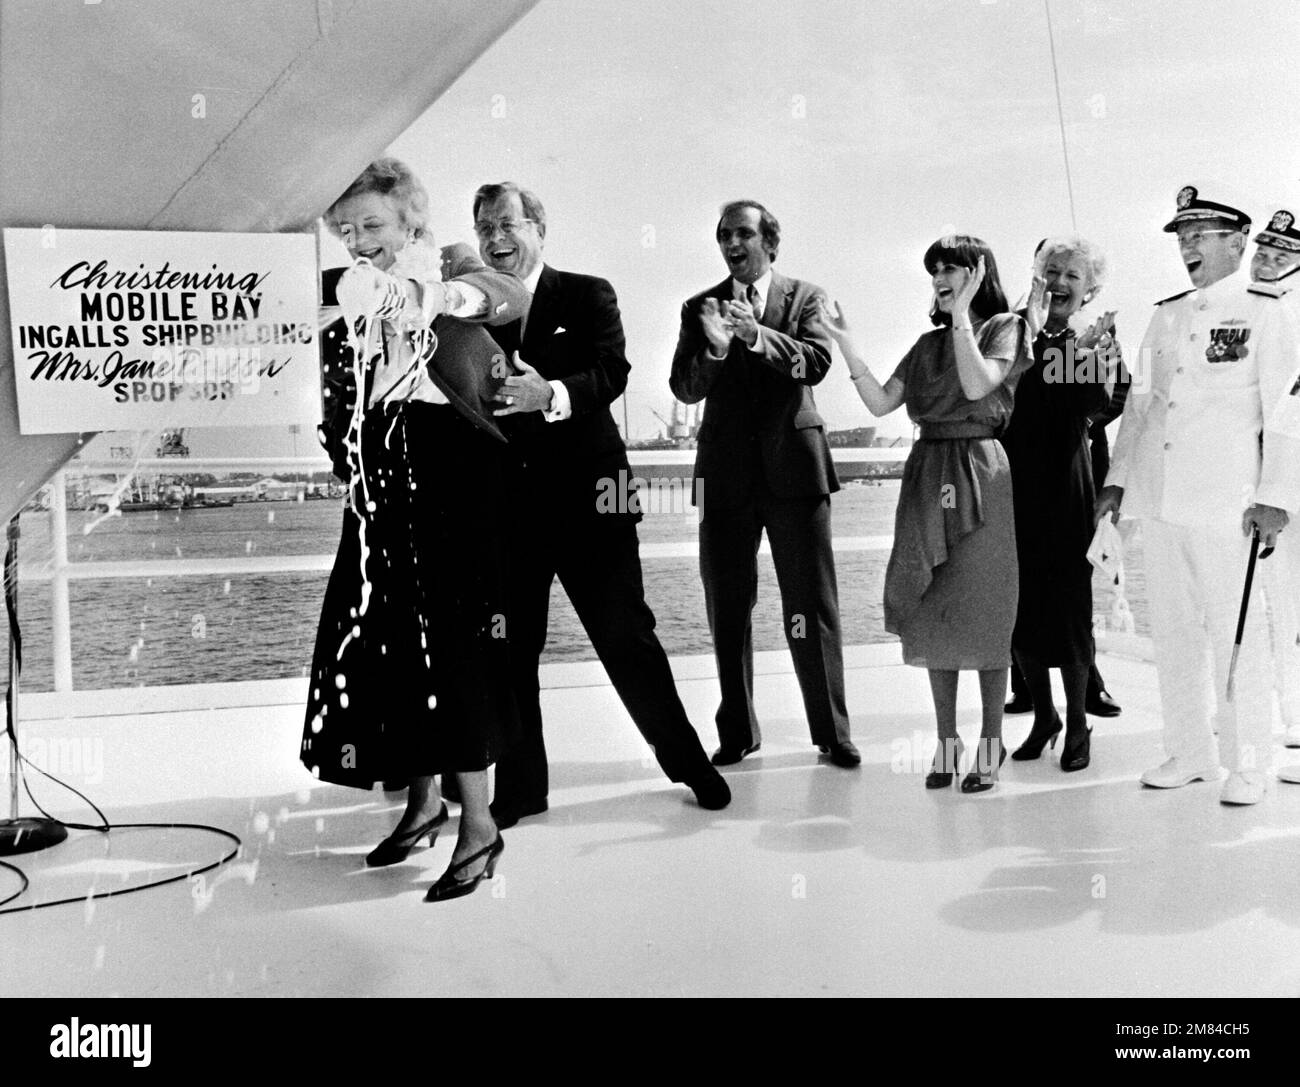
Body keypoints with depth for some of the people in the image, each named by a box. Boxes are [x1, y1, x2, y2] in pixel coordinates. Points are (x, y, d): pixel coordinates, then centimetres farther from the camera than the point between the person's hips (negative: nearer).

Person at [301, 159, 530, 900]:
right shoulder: (345, 291, 13)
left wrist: (459, 295, -38)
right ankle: (423, 799, 21)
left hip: (454, 475, -5)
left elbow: (519, 299, -20)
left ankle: (479, 819, -1)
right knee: (379, 638, 5)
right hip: (382, 480, 5)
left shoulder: (453, 270, 1)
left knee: (451, 633, -9)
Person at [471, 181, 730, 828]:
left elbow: (612, 372, -13)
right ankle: (520, 786, 21)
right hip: (506, 502, 3)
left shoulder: (587, 295, 3)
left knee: (627, 637, 3)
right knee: (510, 648, 8)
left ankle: (687, 760, 21)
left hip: (586, 497, -3)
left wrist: (550, 394, -29)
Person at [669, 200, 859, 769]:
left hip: (794, 466, -2)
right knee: (728, 610, 6)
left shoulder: (804, 297, 7)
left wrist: (756, 335, -23)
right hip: (726, 474, 2)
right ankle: (736, 732, 17)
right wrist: (714, 347, -18)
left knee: (813, 605, 1)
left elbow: (817, 363, -9)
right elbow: (685, 388, 1)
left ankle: (832, 732, 10)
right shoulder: (700, 308, 10)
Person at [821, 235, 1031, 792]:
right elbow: (881, 403, 7)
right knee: (932, 611, 5)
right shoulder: (928, 344, 16)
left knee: (981, 611, -2)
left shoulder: (1004, 328, 2)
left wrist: (961, 315, -14)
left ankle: (989, 745, 7)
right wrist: (848, 347, -1)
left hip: (978, 471, -5)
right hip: (927, 473, 5)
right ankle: (946, 742, 14)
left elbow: (978, 385, -16)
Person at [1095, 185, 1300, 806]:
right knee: (1173, 632, 10)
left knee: (1234, 635, -3)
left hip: (1224, 503, -6)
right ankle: (1189, 754, 21)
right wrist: (1117, 478, 13)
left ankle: (1248, 765, 9)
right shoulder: (1166, 316, 16)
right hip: (1158, 499, 6)